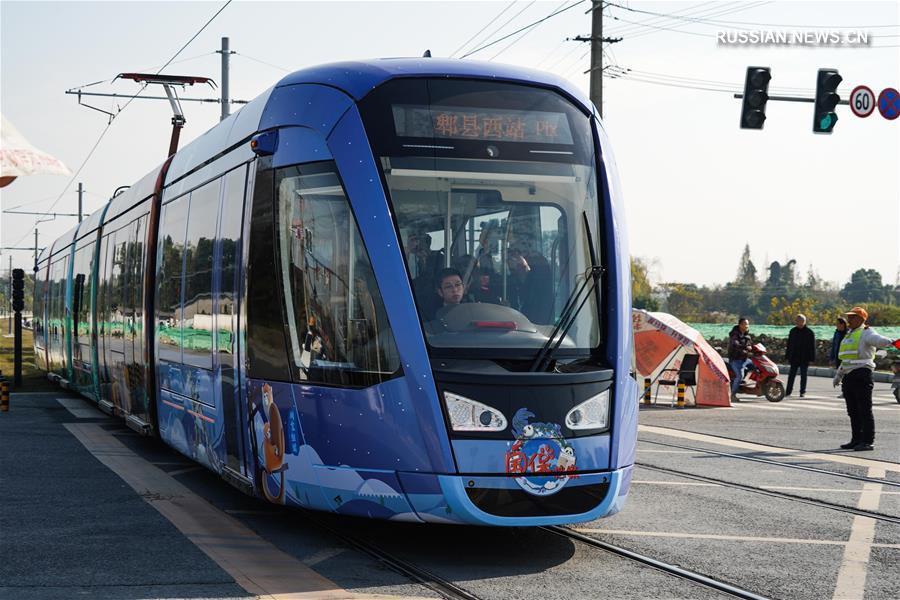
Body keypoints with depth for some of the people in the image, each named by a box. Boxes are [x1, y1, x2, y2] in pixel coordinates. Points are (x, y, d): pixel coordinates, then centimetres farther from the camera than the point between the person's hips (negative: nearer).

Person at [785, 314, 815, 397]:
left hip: (804, 358, -3)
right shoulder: (793, 331, 7)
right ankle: (788, 391, 5)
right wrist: (788, 357, 7)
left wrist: (811, 358, -7)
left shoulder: (809, 332, -3)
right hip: (794, 357, 3)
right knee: (791, 375, 2)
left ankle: (802, 392, 11)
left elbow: (812, 346, -2)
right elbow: (789, 344, 11)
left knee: (803, 375, 4)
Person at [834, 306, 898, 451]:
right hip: (848, 377, 9)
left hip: (861, 374, -9)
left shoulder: (866, 333, -5)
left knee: (864, 410, -7)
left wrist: (890, 342, -48)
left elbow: (878, 340, -27)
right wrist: (838, 376, 36)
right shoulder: (849, 335, 22)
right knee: (853, 411, 12)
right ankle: (856, 440, 18)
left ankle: (868, 442, -6)